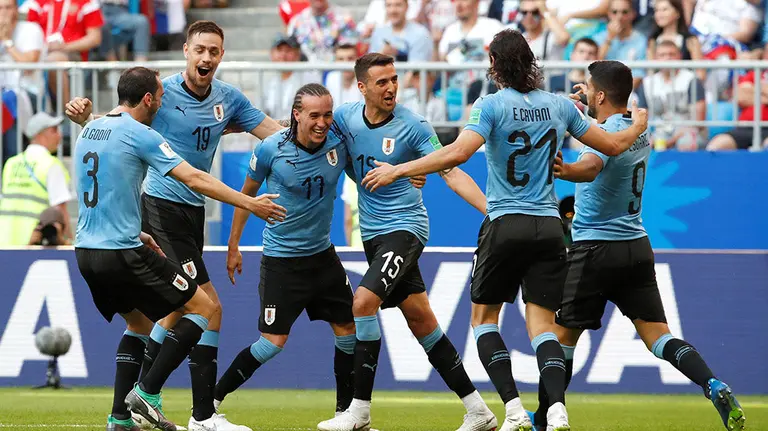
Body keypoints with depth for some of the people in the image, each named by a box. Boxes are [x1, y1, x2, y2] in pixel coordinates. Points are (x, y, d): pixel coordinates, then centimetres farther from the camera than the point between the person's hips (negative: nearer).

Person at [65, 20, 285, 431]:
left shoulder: (228, 98, 6)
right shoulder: (161, 92, -10)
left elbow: (278, 133, 8)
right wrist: (84, 112, -28)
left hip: (192, 212, 8)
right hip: (161, 208, -8)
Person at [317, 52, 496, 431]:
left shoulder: (412, 126, -12)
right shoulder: (347, 117, 1)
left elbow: (451, 173, -12)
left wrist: (492, 210, -21)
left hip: (404, 227, -6)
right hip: (373, 233, 6)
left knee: (363, 301, -22)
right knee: (422, 322, 7)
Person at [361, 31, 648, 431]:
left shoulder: (491, 105, -8)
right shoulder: (560, 105, 6)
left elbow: (457, 153, -21)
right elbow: (612, 146, 15)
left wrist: (397, 170, -16)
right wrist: (638, 125, 36)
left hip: (505, 225, -4)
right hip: (549, 226, 4)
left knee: (484, 315, 12)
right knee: (541, 323, 3)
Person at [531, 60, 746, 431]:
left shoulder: (606, 134, -16)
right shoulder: (640, 133, 10)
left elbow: (590, 167, -40)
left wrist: (565, 171, -61)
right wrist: (585, 109, 41)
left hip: (596, 249, -7)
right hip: (637, 245, 7)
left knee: (563, 334, 7)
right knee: (657, 334, -1)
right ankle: (713, 386, -23)